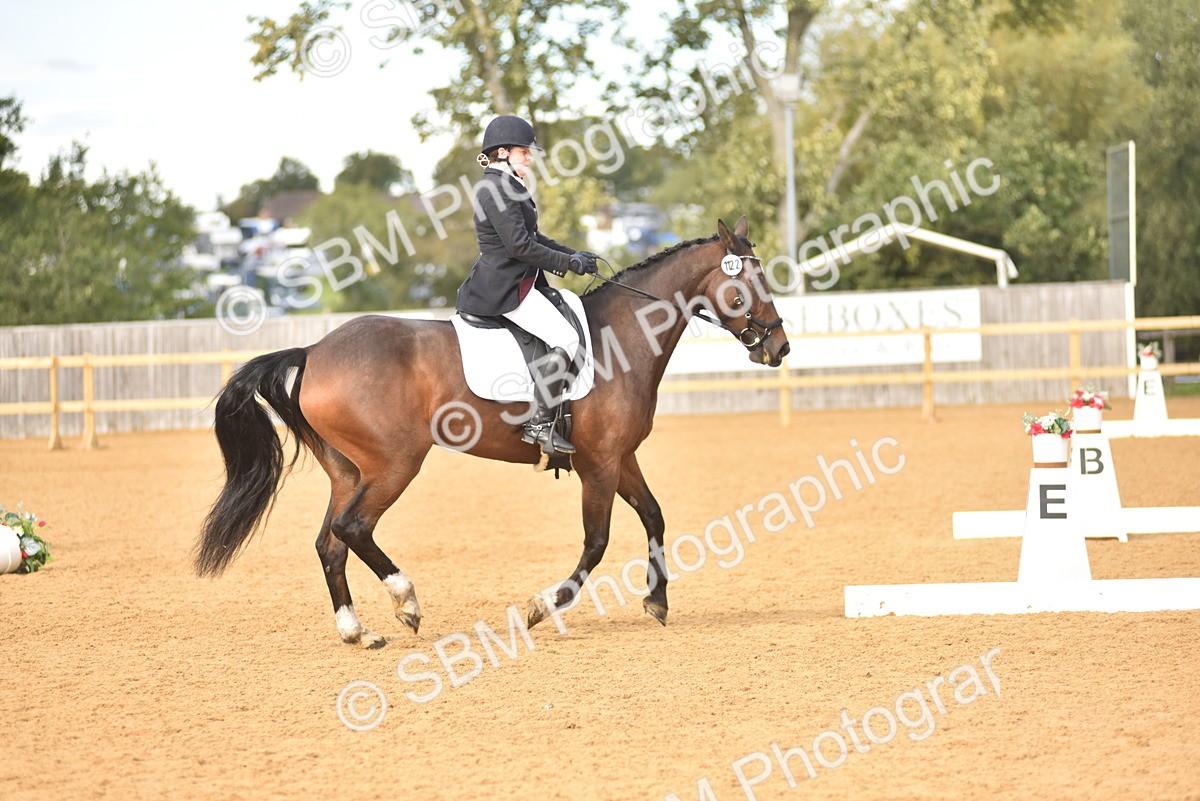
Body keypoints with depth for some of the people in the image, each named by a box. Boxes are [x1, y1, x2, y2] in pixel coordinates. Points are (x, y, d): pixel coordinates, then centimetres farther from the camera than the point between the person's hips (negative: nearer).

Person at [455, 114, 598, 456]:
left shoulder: (509, 187, 18)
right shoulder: (495, 190, -16)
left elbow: (533, 238, 24)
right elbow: (520, 245, -21)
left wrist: (573, 255, 12)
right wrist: (569, 263, -14)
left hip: (517, 282, 11)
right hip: (505, 288, -11)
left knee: (566, 333, 16)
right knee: (565, 338, -19)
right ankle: (540, 424, -21)